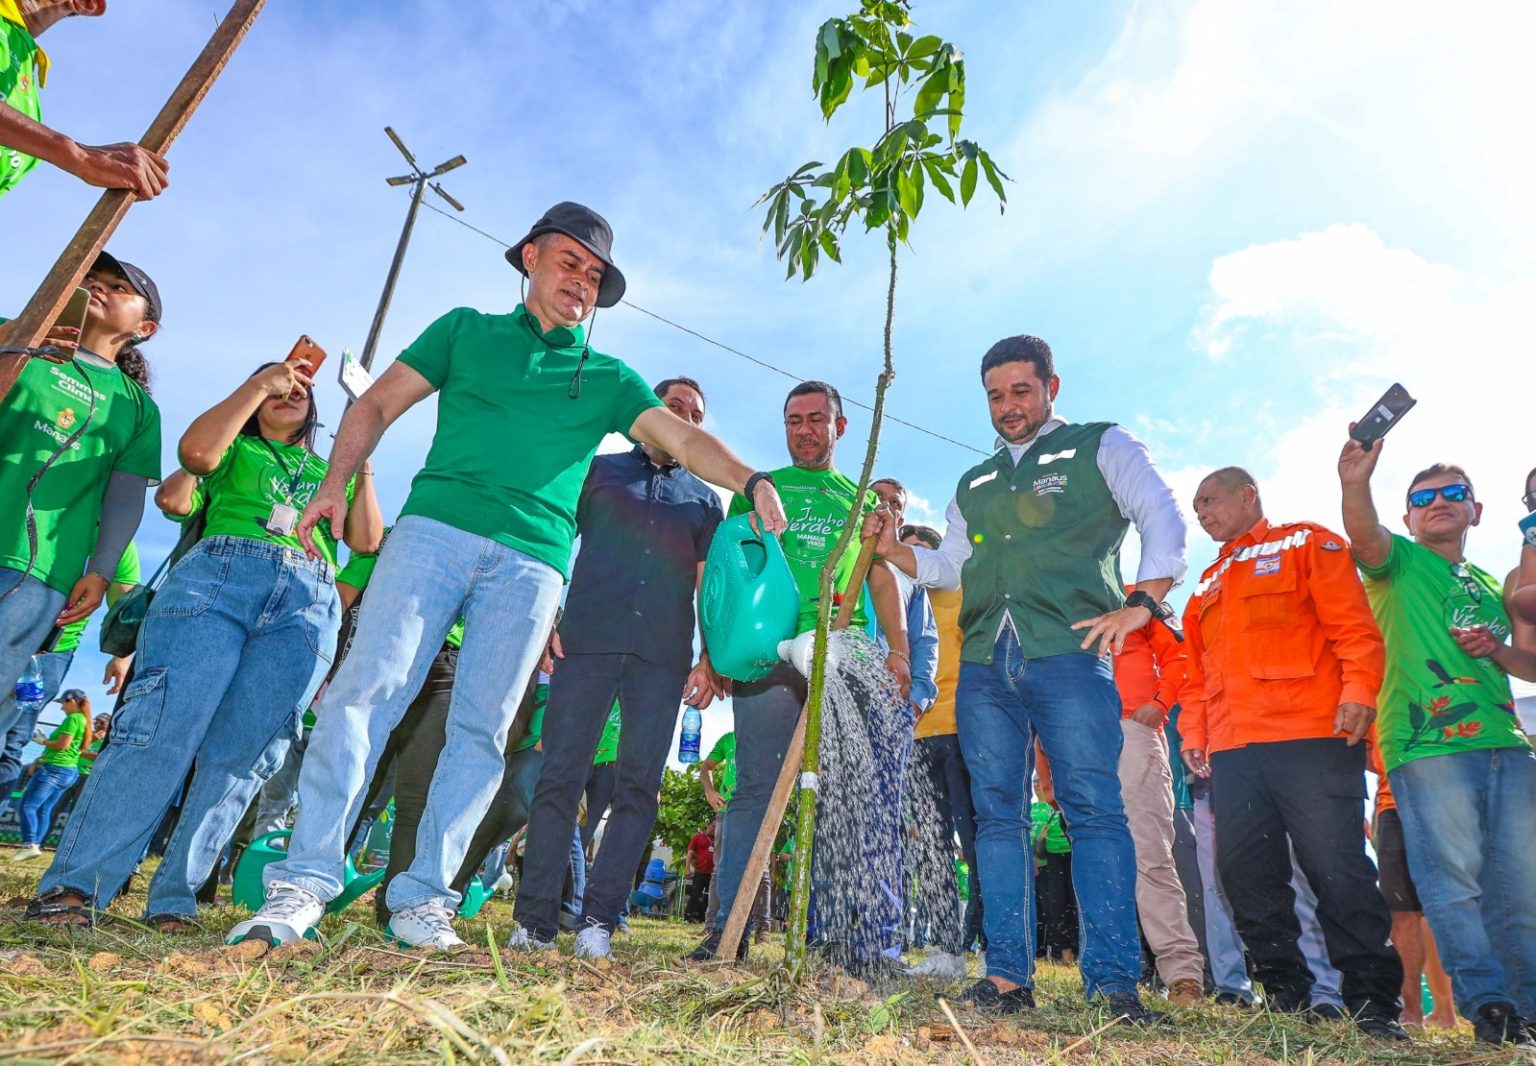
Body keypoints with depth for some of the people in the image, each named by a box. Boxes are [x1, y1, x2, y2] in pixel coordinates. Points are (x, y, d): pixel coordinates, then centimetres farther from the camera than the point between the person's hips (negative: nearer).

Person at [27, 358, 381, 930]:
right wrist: (260, 383, 7)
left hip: (309, 607, 2)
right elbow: (195, 450, 0)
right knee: (162, 729, -16)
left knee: (241, 755, -7)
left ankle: (174, 897, 0)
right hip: (216, 579, -1)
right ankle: (73, 886, -10)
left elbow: (367, 541, 19)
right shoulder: (236, 449, 25)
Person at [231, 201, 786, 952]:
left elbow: (684, 439, 5)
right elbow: (377, 405, 14)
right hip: (434, 530, 0)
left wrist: (750, 481, -13)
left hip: (531, 563, 1)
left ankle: (422, 897, 6)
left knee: (481, 731, -2)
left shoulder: (607, 378, 19)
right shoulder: (467, 330, 18)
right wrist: (334, 485, -2)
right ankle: (304, 881, -6)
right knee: (365, 691, -11)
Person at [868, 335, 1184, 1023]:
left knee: (1094, 808, -7)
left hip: (1068, 654, -4)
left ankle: (1113, 980, -1)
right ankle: (1007, 974, 9)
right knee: (996, 814, 3)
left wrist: (1140, 602, -12)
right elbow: (948, 567, 24)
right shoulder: (973, 485, 26)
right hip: (983, 663, 5)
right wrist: (890, 547, 8)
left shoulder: (1100, 446, 12)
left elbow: (1162, 517, 1)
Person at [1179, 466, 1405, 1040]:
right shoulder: (1208, 584, 26)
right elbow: (1198, 673, 24)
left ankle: (1374, 1003, 8)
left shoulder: (1307, 543, 10)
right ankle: (1285, 991, 15)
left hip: (1311, 738, -6)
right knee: (1245, 872, 3)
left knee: (1337, 867, -6)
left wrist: (1358, 691, -16)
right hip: (1232, 751, 6)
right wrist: (1193, 734, 14)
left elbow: (1354, 625, -3)